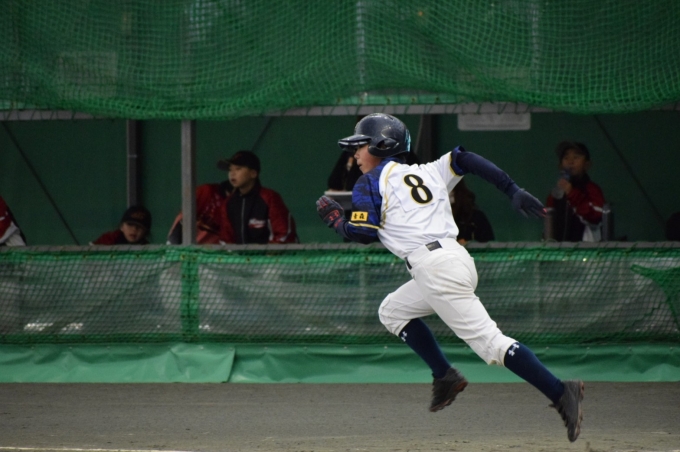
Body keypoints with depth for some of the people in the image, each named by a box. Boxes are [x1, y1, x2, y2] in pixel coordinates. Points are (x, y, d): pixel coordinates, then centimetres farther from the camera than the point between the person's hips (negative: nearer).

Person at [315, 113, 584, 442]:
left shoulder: (370, 183, 5)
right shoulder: (427, 172, 25)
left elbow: (363, 233, -3)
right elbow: (464, 160, 13)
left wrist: (334, 219, 17)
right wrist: (512, 190, 5)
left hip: (433, 265, -9)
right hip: (457, 258, 9)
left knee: (488, 341, -13)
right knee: (392, 311, 25)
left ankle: (560, 393, -24)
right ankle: (445, 377, 16)